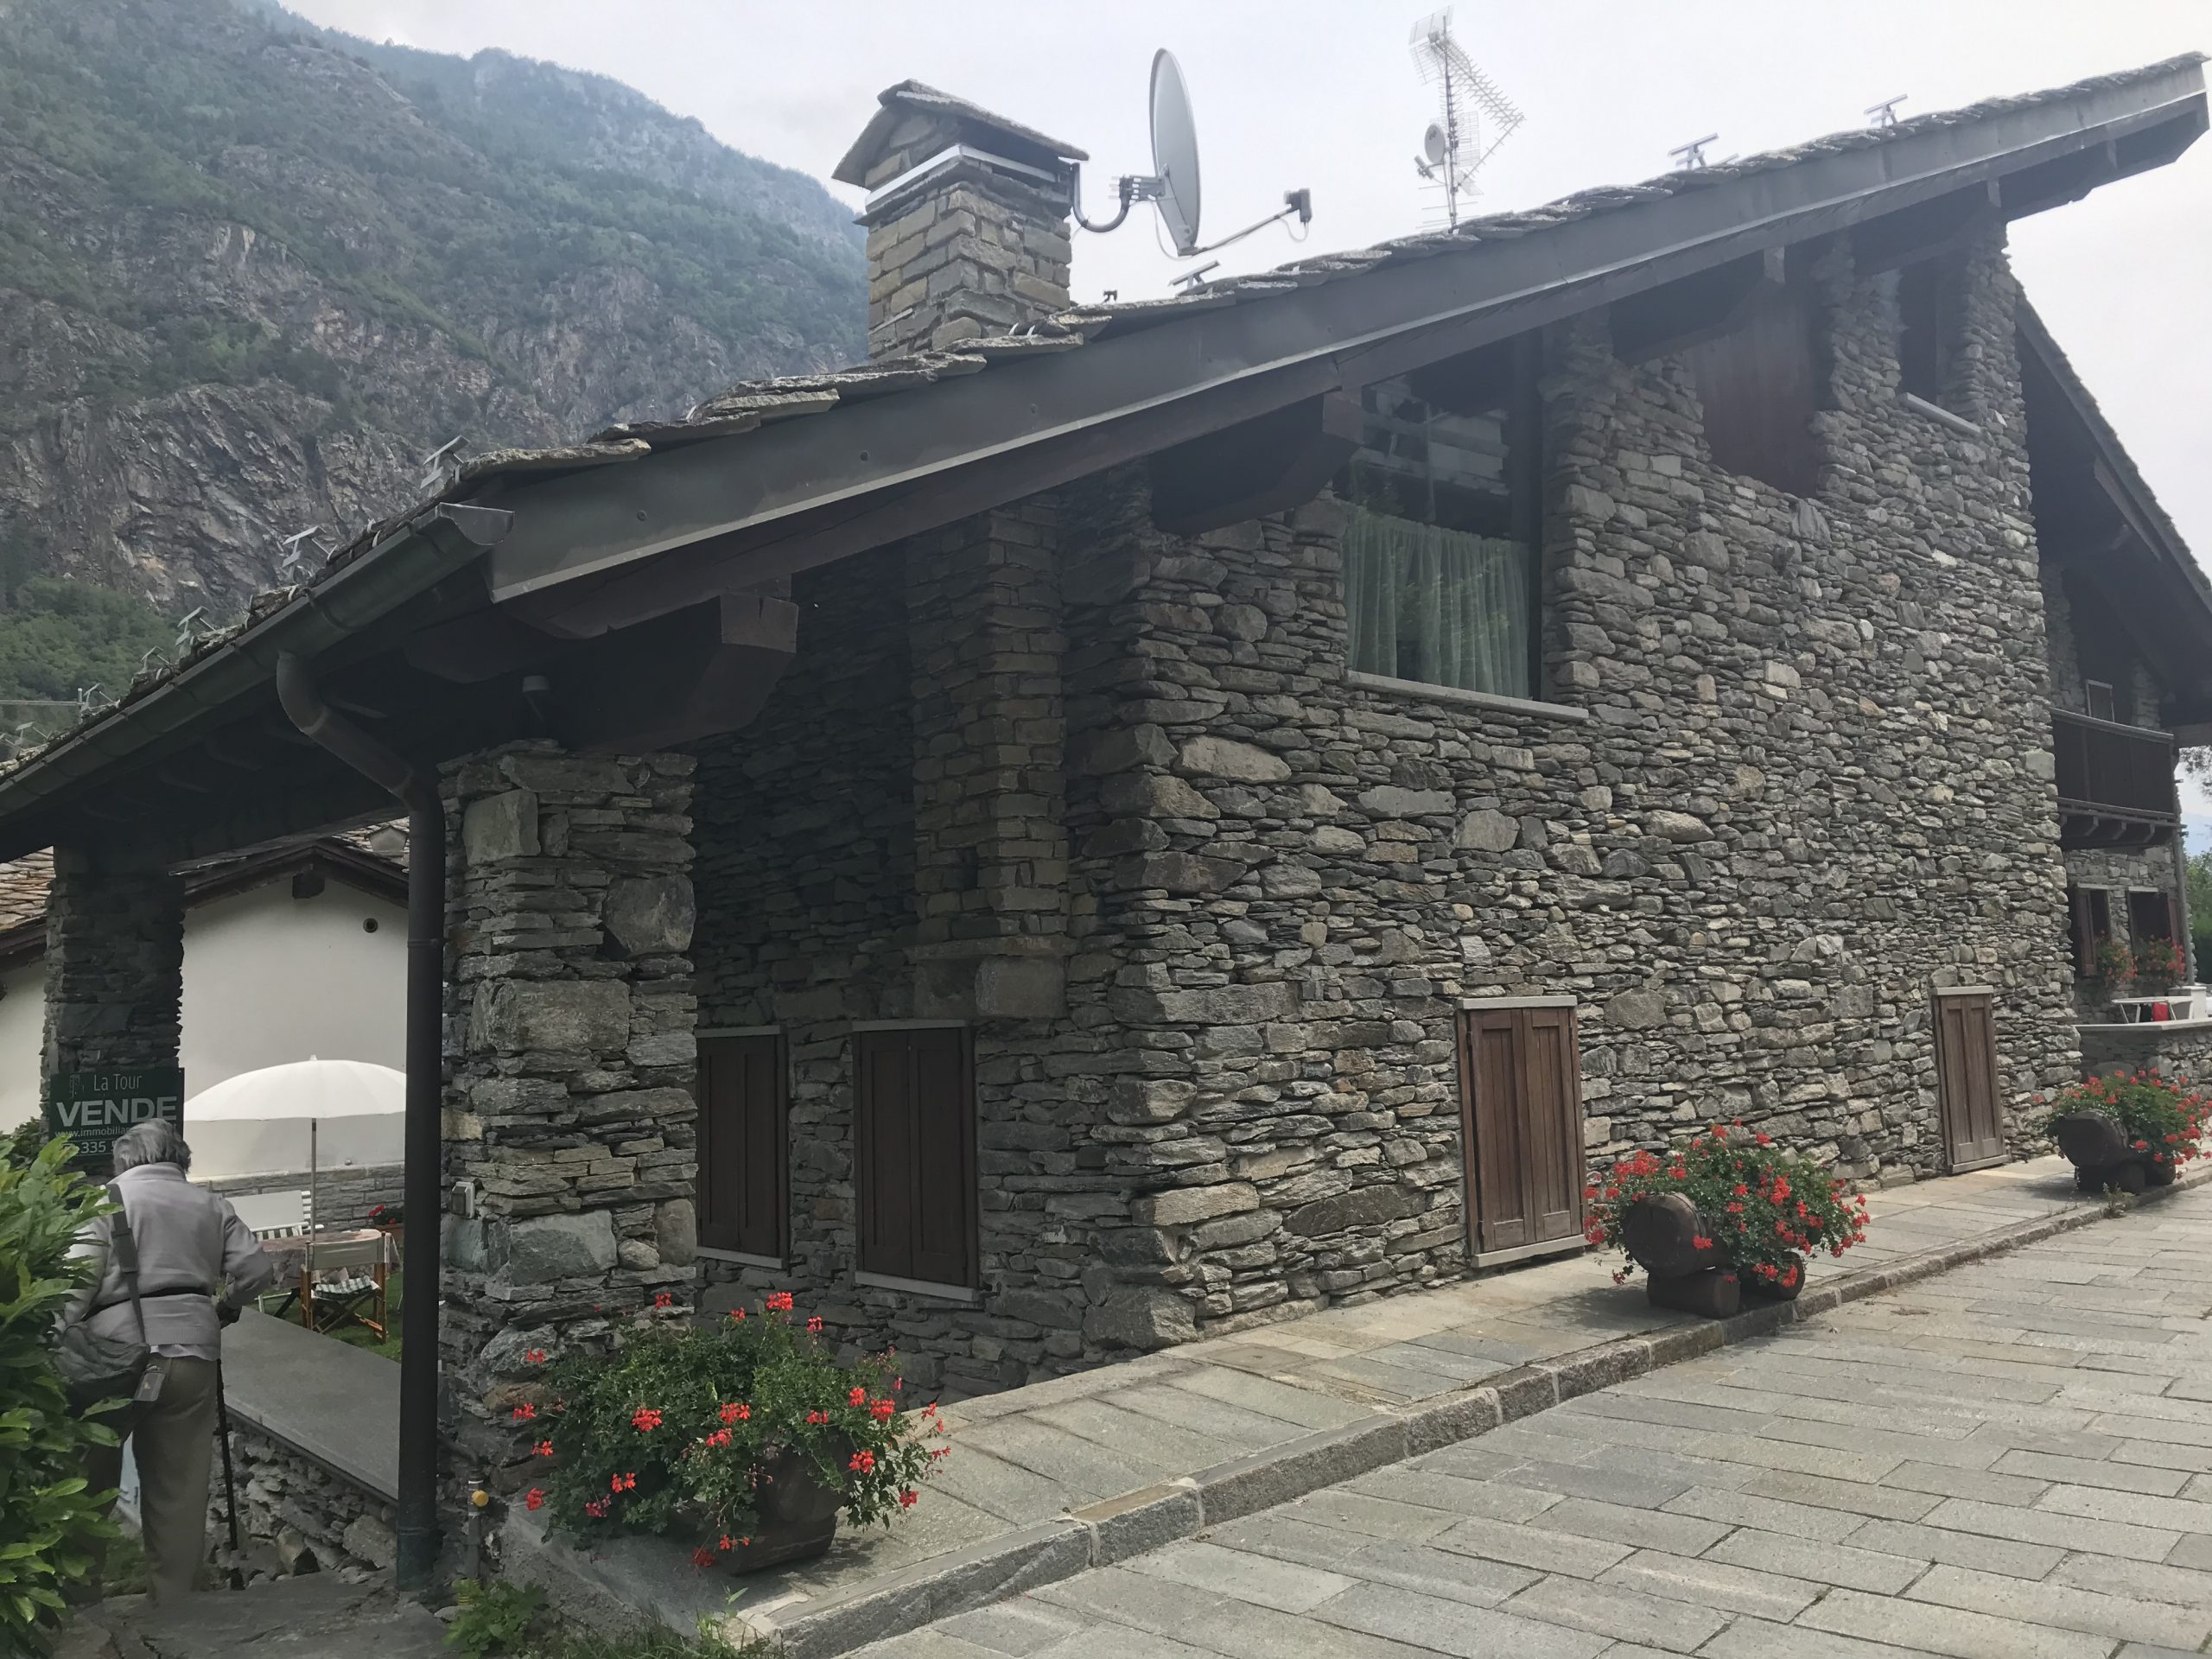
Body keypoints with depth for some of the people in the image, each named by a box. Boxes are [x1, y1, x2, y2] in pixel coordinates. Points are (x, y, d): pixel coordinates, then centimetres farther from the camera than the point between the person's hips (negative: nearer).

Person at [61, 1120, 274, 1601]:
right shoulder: (210, 1204, 12)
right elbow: (256, 1268, 4)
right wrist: (220, 1307, 20)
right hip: (192, 1348, 2)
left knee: (92, 1474, 17)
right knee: (180, 1483, 11)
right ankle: (173, 1595, 17)